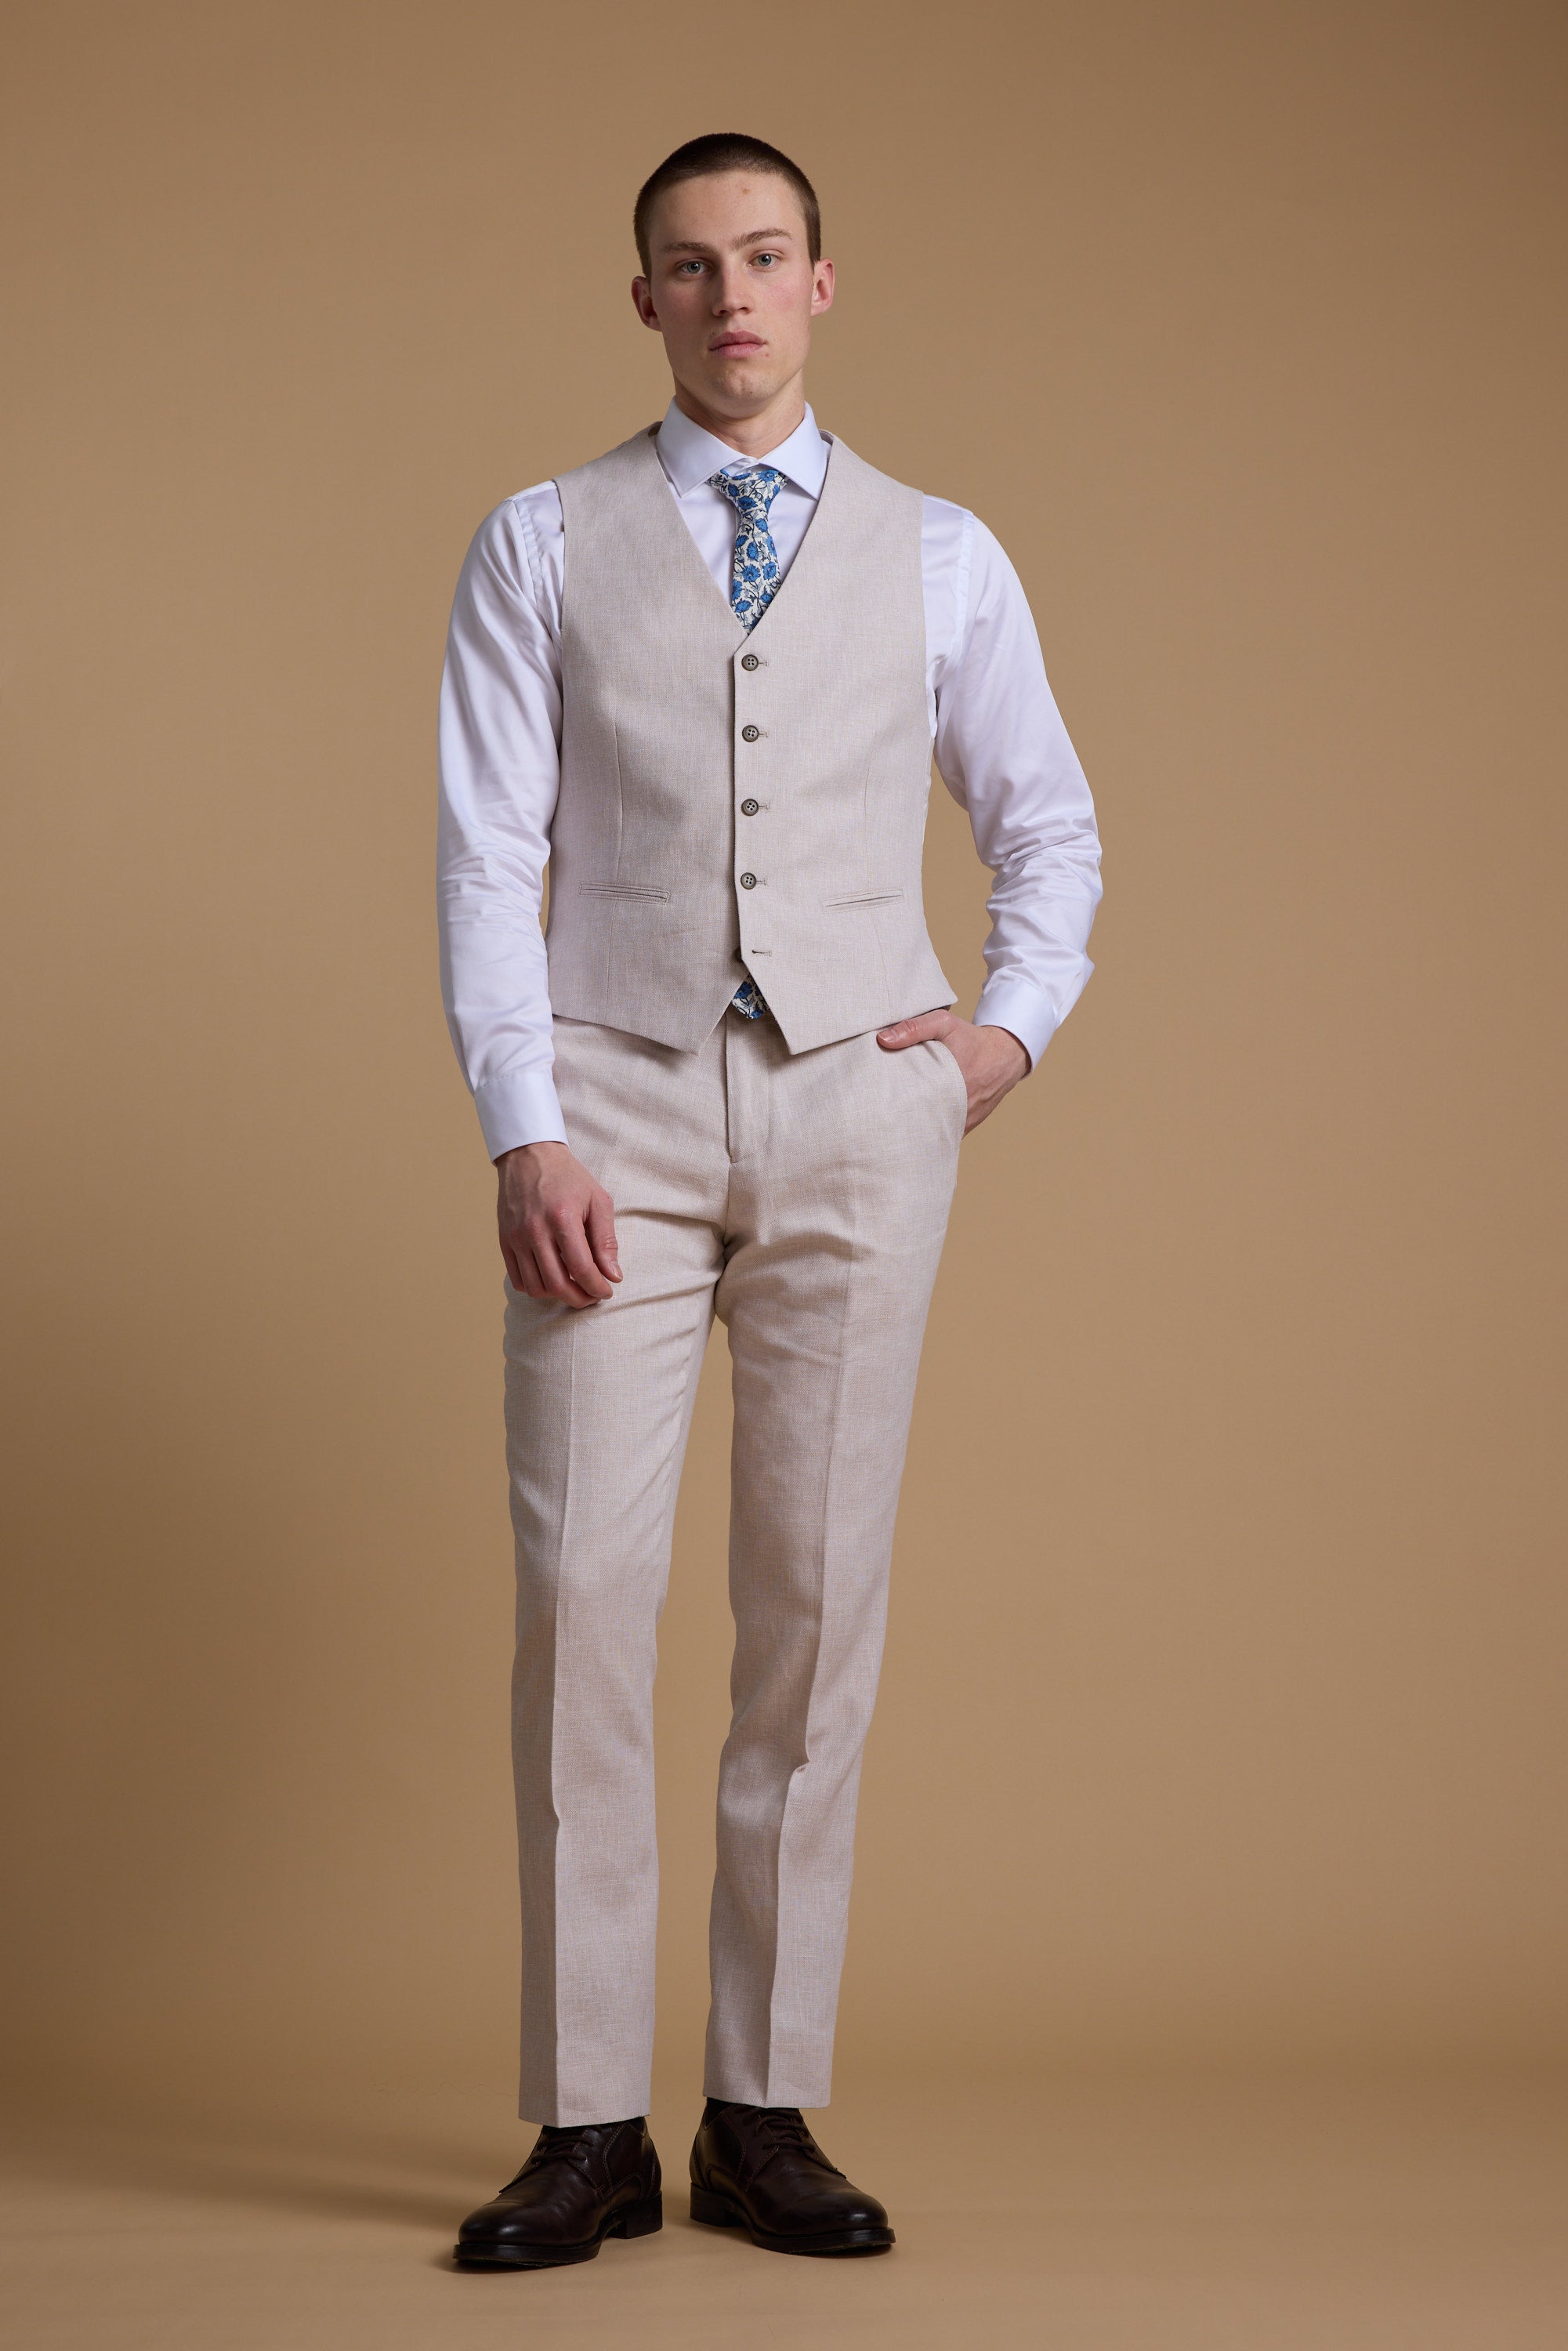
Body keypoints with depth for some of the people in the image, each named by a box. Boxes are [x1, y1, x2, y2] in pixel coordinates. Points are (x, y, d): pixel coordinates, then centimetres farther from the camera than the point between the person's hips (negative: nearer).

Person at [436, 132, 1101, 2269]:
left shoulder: (940, 557, 11)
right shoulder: (542, 548, 7)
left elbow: (1050, 828, 20)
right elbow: (491, 860, 1)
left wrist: (1018, 1024, 3)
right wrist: (524, 1135, -9)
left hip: (857, 1098, 1)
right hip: (618, 1106, -1)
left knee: (817, 1603, 1)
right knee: (582, 1592, -7)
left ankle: (767, 2111, 10)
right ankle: (590, 2131, 1)